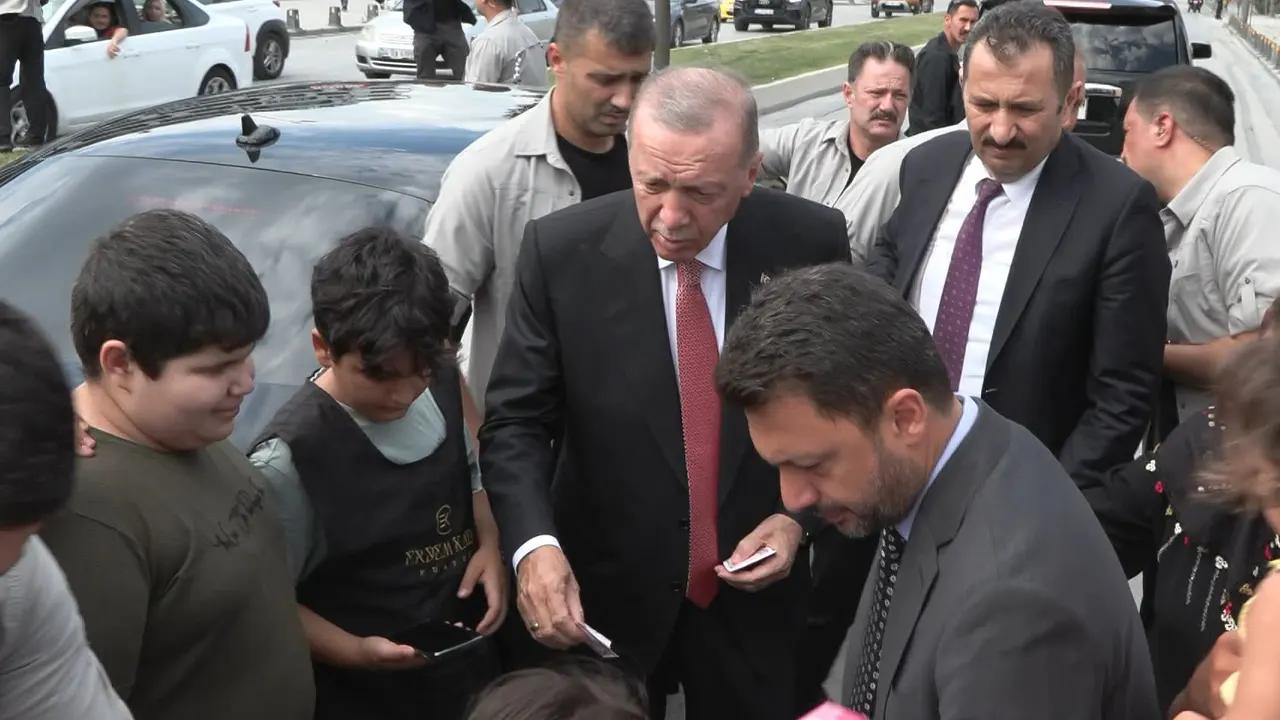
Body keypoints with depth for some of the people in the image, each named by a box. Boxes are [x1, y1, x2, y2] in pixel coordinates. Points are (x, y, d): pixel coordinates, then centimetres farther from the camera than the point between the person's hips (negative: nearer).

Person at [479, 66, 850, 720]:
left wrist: (800, 514, -9)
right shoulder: (562, 251, -15)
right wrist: (535, 544, -27)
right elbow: (516, 421, -11)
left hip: (753, 591, 1)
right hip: (604, 593, -1)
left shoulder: (810, 243, -12)